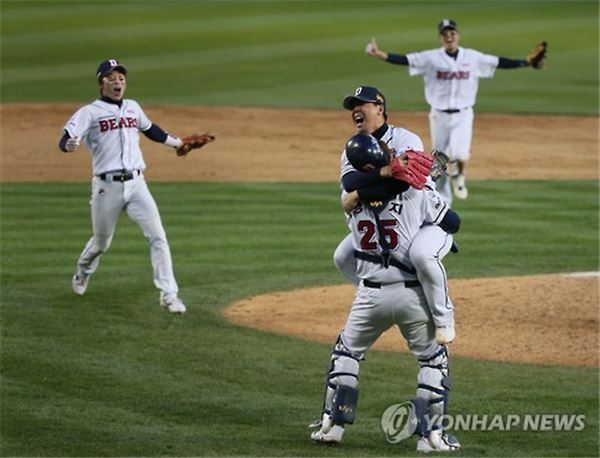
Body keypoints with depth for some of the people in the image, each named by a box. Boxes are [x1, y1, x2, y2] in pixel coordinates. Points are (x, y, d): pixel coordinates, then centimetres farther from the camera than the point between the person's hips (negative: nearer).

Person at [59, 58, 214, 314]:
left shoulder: (133, 108, 13)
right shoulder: (90, 112, -5)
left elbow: (150, 130, 32)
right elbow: (65, 140, -17)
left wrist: (177, 143, 38)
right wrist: (69, 145, -40)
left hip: (136, 184, 4)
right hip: (107, 186, -3)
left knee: (157, 237, -10)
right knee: (101, 242, 12)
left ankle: (168, 295, -9)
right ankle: (83, 273, 44)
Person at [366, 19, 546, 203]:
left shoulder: (473, 58, 0)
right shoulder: (431, 58, -4)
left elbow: (499, 62, 1)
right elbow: (406, 60, -13)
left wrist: (527, 62, -6)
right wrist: (381, 55, -28)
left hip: (463, 116, -1)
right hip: (439, 116, 1)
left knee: (460, 153, -21)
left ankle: (459, 177, 14)